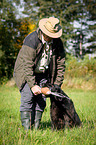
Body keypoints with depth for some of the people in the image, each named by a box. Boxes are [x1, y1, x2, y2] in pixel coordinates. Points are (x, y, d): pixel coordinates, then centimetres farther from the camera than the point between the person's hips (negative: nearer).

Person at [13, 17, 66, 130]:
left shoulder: (57, 42, -8)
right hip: (25, 72, -5)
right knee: (27, 97, -15)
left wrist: (57, 85, -6)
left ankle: (36, 128, 3)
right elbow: (27, 65, -27)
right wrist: (32, 85, -30)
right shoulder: (31, 40, -25)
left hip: (42, 74, 5)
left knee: (41, 99, -4)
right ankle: (26, 129, -12)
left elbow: (60, 65, -1)